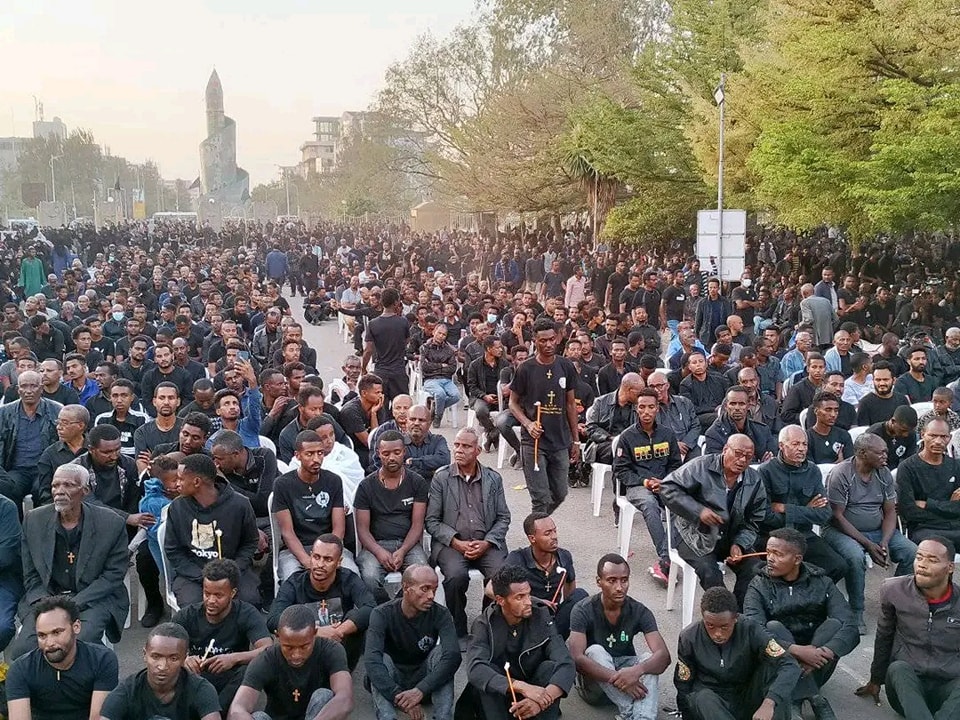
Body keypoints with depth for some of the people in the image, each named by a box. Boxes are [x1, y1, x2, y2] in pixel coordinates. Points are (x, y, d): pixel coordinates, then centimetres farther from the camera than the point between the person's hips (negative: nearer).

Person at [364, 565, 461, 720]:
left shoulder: (440, 614, -16)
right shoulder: (382, 614, -20)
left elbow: (453, 655, -33)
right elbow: (371, 660, -35)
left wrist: (420, 690, -45)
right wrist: (398, 697, -47)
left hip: (425, 680, 1)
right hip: (390, 683, -1)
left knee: (441, 651, -26)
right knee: (382, 659, -31)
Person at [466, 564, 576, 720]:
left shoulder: (541, 618, -13)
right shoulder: (484, 624, -16)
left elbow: (567, 664, -24)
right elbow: (475, 669, -34)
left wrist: (542, 699, -44)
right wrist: (522, 687, -47)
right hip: (499, 697, -1)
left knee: (551, 667, -27)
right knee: (484, 673, -30)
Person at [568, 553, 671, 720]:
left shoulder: (640, 611, -12)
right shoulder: (583, 611, -20)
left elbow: (664, 656, -23)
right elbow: (577, 658, -31)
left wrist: (637, 670, -46)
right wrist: (617, 678, -44)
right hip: (594, 678, -2)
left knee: (649, 659, -28)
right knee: (595, 651, -33)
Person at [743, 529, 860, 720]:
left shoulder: (821, 583, -2)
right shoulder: (759, 587, -5)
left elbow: (851, 630, -15)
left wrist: (824, 653, -33)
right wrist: (796, 650, -34)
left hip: (814, 666, 1)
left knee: (834, 625, -22)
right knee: (773, 628, -27)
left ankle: (796, 700, -25)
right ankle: (814, 699, -32)